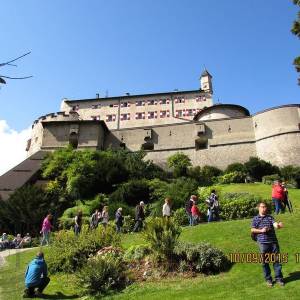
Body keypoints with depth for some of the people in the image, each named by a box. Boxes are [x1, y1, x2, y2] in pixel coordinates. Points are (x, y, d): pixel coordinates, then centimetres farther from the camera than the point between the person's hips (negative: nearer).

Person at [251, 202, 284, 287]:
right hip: (263, 242, -2)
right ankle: (268, 279, 21)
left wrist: (278, 225, -29)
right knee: (265, 262, 6)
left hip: (273, 241, 2)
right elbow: (252, 230, 2)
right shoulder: (255, 218, 5)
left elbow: (275, 224, -7)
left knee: (276, 260, 7)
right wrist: (261, 230, -13)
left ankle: (279, 278, 21)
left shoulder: (270, 217, 11)